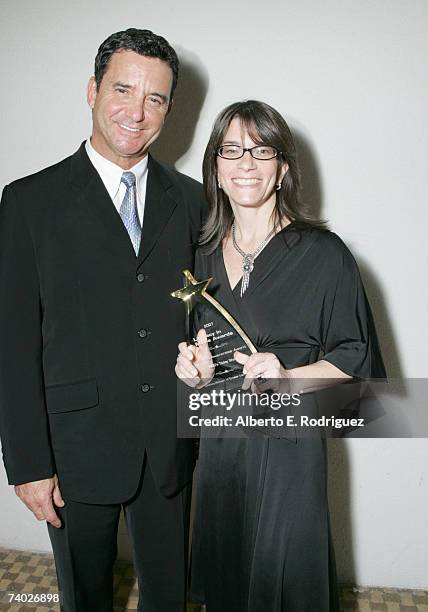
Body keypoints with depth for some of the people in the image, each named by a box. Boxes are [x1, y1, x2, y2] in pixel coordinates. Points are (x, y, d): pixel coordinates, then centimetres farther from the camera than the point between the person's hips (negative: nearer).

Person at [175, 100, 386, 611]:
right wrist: (197, 371, -5)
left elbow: (355, 357, -7)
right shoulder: (204, 255, 5)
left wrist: (289, 377, -22)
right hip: (219, 442, 5)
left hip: (288, 446, -4)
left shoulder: (322, 253, -11)